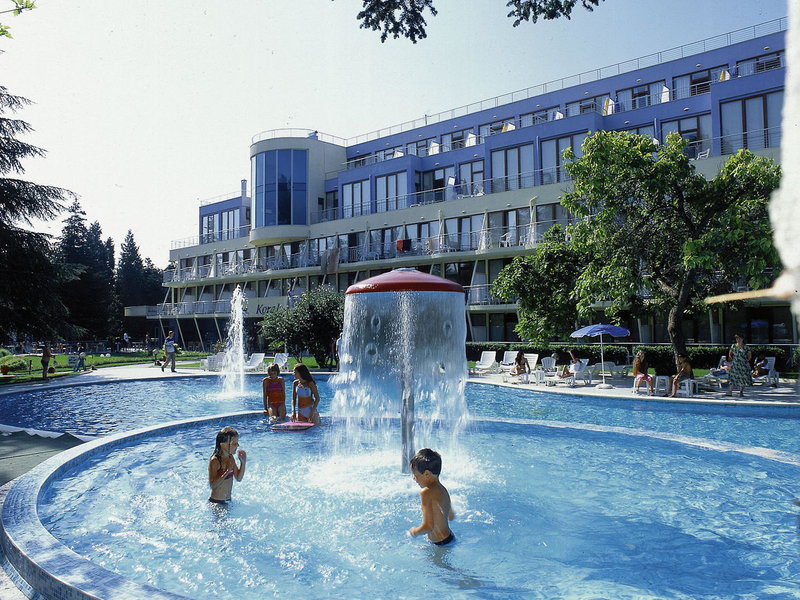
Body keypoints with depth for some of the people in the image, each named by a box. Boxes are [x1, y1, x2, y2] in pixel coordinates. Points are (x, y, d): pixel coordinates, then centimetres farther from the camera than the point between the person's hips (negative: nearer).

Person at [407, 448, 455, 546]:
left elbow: (428, 527, -23)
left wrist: (414, 532, -6)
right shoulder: (443, 489, 5)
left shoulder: (426, 493, -20)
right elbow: (451, 517, 19)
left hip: (442, 544, -9)